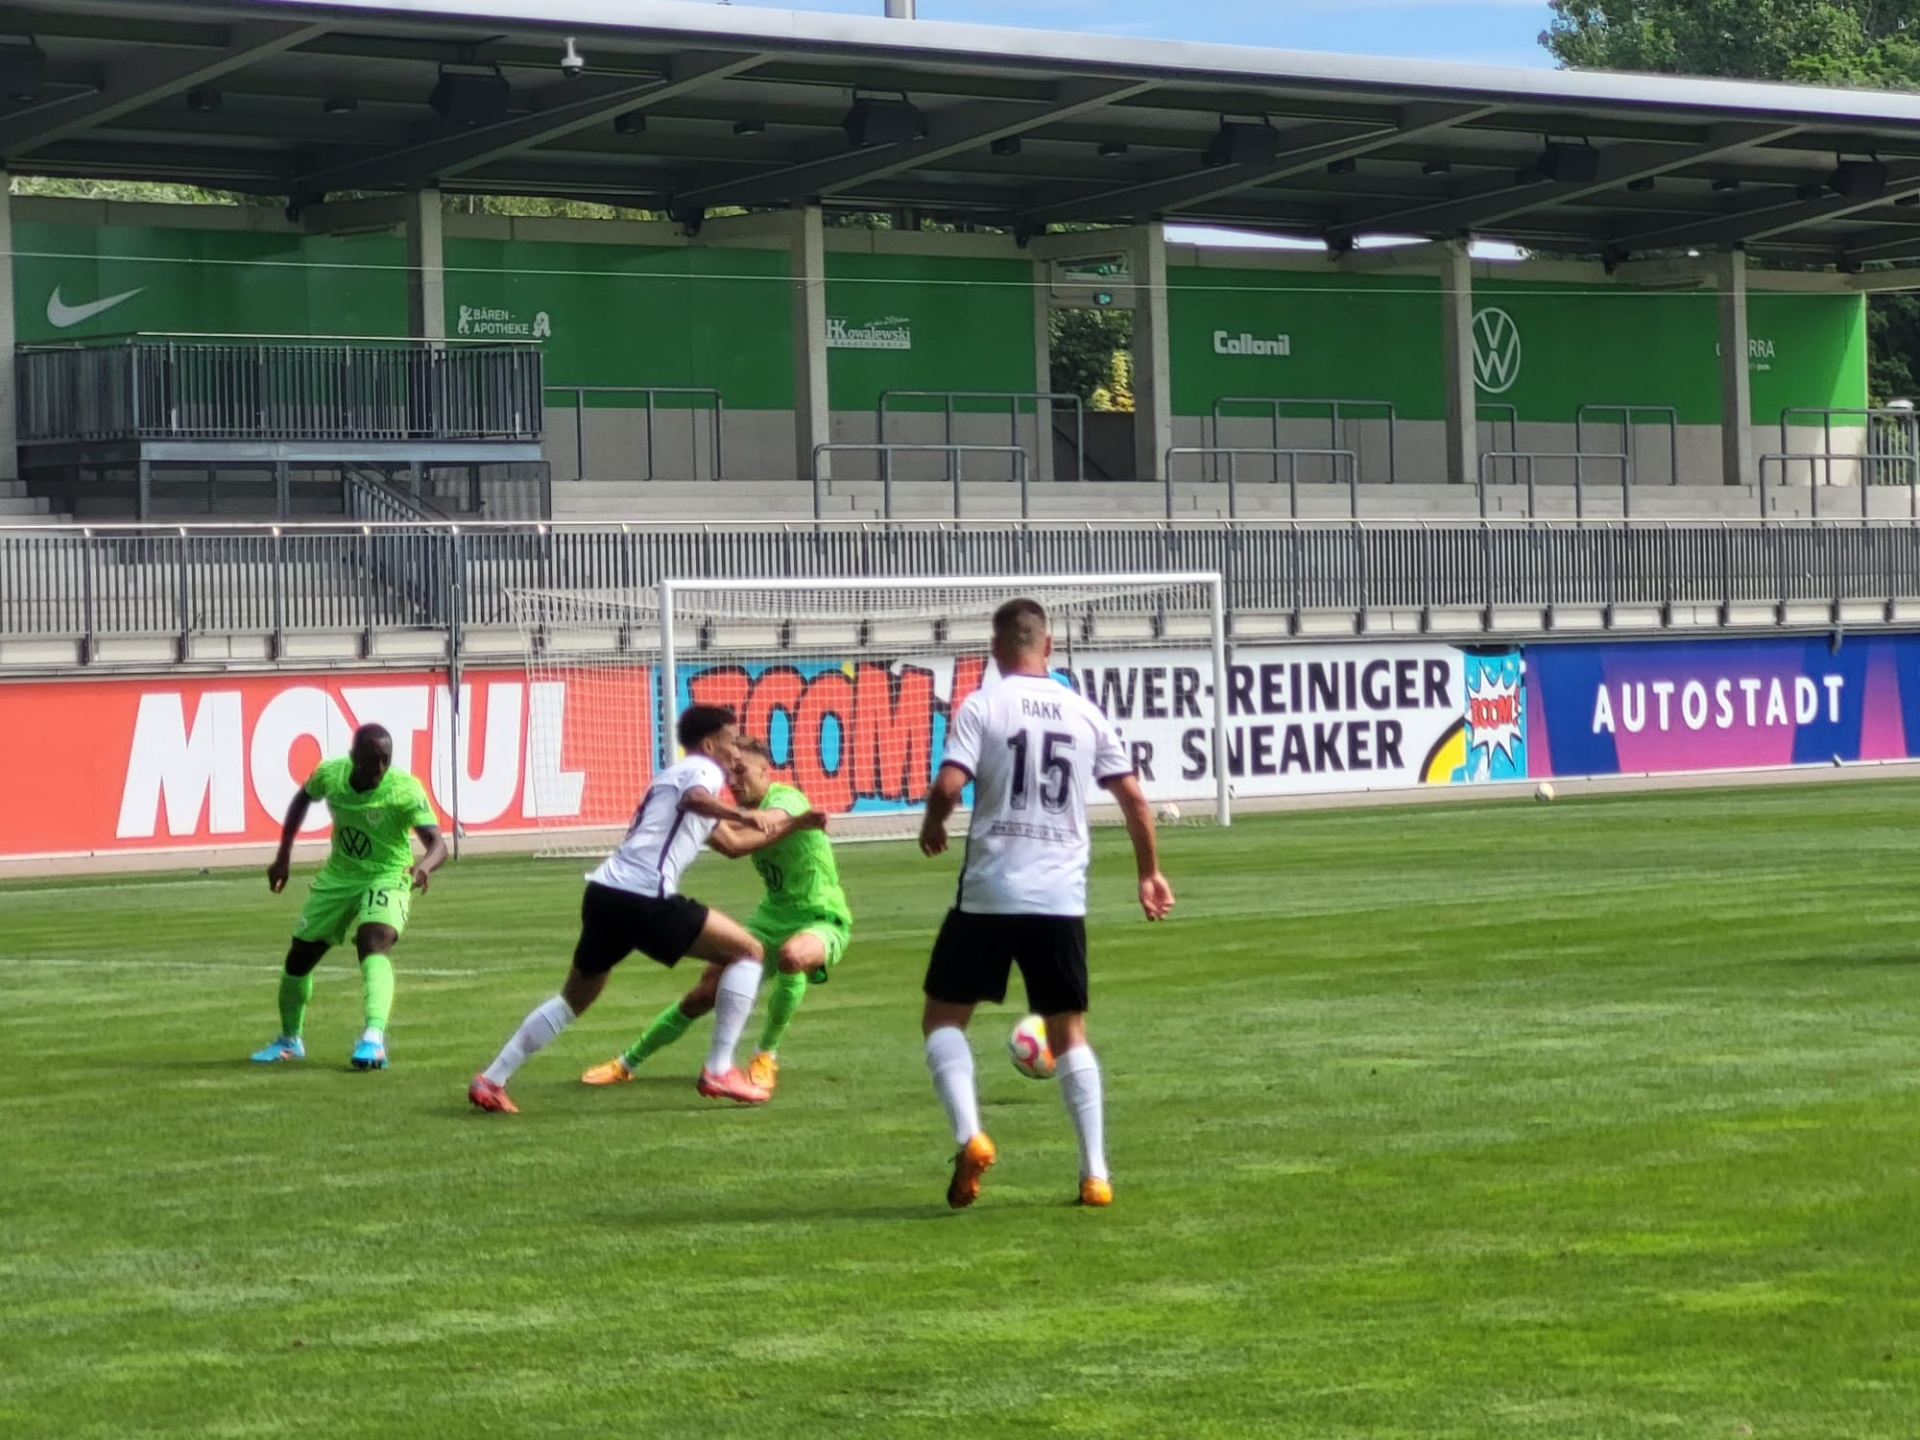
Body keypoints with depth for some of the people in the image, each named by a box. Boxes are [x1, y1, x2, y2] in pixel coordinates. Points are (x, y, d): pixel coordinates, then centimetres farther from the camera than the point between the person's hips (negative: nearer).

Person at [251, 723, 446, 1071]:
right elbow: (303, 798, 9)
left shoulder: (405, 789, -26)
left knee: (374, 944, -33)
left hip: (387, 876, -5)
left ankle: (374, 1039, -43)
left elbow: (437, 842, -34)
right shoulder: (330, 774, -15)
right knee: (298, 957, 12)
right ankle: (289, 1040, 38)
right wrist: (283, 856, 8)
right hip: (337, 876, 5)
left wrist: (425, 867, -57)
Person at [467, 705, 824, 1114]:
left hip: (604, 894, 9)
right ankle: (718, 1071, -2)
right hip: (643, 899, -9)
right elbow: (694, 798, -25)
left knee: (574, 999, 24)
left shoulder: (674, 774, 31)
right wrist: (743, 815, -43)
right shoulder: (704, 770, 2)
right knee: (747, 950, 1)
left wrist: (791, 825, 43)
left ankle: (491, 1081, 19)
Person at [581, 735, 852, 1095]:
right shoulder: (753, 811, 6)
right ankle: (628, 1062, 19)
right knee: (706, 992, 1)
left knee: (793, 955, -42)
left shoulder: (786, 801, -22)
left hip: (821, 920, -8)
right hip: (773, 916, 8)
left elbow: (735, 845, -33)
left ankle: (767, 1055, -20)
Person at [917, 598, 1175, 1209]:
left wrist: (932, 826, 6)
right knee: (1069, 1031, 13)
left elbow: (949, 786, -15)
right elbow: (1133, 798, 9)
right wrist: (1150, 872, 21)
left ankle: (969, 1136, -12)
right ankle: (1095, 1174, 6)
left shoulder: (981, 706, -3)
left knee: (943, 1018, 10)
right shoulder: (1085, 712, 8)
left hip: (989, 894, -3)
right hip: (1063, 899, 3)